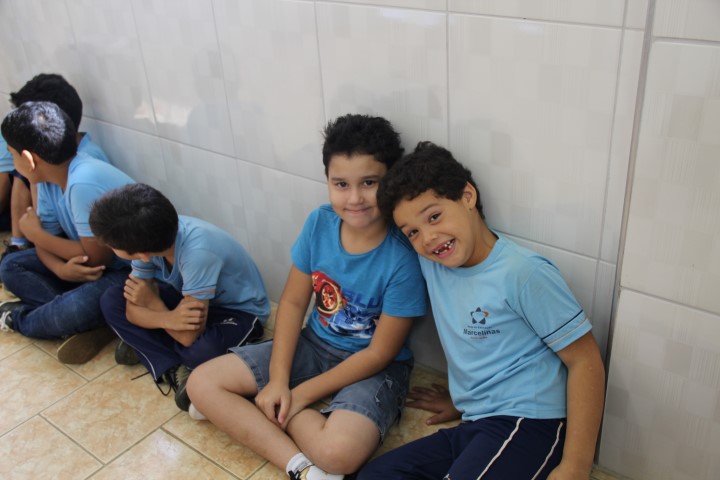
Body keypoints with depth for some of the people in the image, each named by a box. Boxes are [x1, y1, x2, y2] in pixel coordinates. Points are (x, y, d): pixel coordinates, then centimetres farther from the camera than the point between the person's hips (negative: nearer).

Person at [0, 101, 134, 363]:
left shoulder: (84, 184, -29)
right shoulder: (50, 180, -2)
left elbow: (96, 258, -25)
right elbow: (46, 238, 2)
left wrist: (34, 233, -12)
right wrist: (61, 269, -23)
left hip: (134, 271, -9)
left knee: (76, 310, -33)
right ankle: (87, 323, -11)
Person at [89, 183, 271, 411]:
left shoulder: (198, 253, -39)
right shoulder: (149, 237, -19)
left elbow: (189, 336, -32)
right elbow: (133, 310, -13)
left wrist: (151, 301, -18)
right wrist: (169, 319, -34)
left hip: (239, 310, -7)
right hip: (189, 299, 7)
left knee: (202, 351, -38)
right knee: (112, 301, -9)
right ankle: (175, 369, -13)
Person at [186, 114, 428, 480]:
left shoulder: (403, 258, -26)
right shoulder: (319, 224, -11)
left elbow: (380, 353, -19)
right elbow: (293, 302, -1)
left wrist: (301, 395, -15)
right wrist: (277, 380, -10)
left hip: (374, 367, -6)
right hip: (314, 344, 6)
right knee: (202, 383, -5)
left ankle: (250, 406, -9)